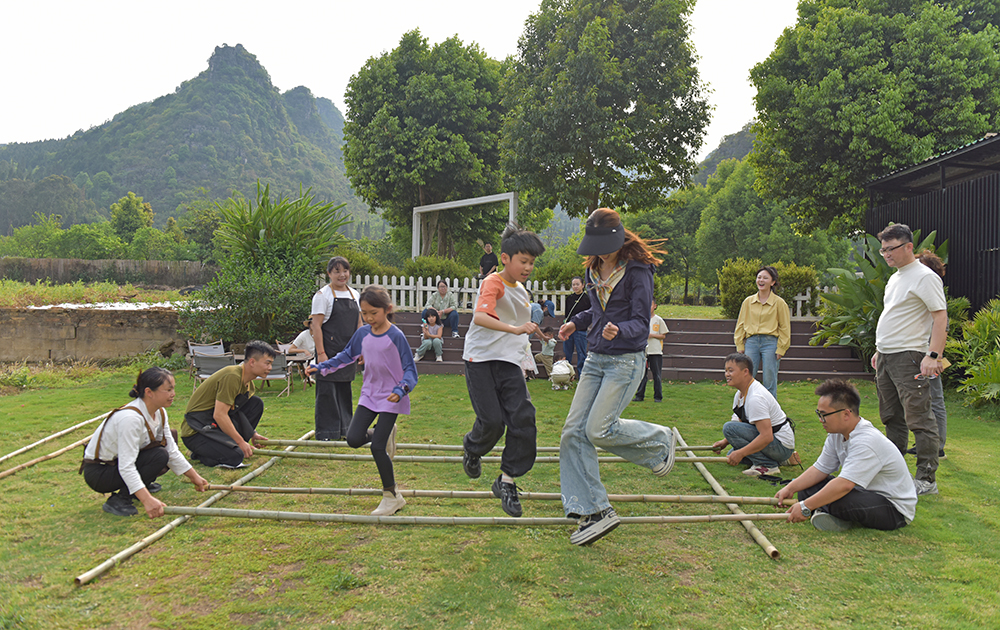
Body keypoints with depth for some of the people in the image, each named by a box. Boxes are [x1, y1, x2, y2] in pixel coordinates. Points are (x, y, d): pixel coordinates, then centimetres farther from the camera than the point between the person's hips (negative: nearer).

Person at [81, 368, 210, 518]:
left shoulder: (160, 412, -4)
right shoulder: (131, 418, -31)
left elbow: (172, 452, 3)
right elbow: (126, 467, -35)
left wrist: (194, 477, 1)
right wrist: (147, 500, -43)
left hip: (121, 462, 8)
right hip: (98, 473, -8)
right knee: (159, 456, -26)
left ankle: (144, 484, 11)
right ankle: (117, 500, -15)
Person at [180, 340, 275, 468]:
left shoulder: (248, 381, 7)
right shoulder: (232, 377, -23)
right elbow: (219, 415, -25)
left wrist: (252, 433, 12)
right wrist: (241, 441, -18)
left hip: (217, 424, 9)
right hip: (197, 430, -9)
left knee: (256, 403, 1)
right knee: (235, 457, -28)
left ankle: (232, 444, 6)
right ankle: (201, 452, 0)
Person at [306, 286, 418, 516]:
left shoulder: (396, 336, -15)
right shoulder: (362, 333, 2)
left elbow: (410, 369, -14)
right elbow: (346, 356, 18)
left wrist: (402, 389, -31)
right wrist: (321, 367, 9)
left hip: (391, 398, -6)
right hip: (369, 395, 6)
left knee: (377, 447, -10)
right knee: (354, 439, -5)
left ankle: (392, 497, 7)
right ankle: (384, 434, 27)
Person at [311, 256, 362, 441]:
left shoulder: (354, 294, 13)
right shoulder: (323, 295, -7)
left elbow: (358, 325, 18)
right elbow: (316, 326, -11)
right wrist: (321, 353, -17)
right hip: (329, 350, -6)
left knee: (345, 389, 12)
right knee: (327, 391, -4)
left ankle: (345, 429, 22)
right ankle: (325, 433, 5)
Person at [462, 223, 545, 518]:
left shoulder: (521, 290, 15)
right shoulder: (493, 284, -11)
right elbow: (480, 317, -30)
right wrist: (515, 329, -39)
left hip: (509, 362, 6)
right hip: (480, 360, -6)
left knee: (523, 417, -9)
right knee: (492, 420, -10)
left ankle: (507, 481, 4)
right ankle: (472, 450, 26)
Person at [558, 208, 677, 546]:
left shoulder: (637, 271, -10)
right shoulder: (594, 270, 11)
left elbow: (641, 323, -15)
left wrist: (619, 330, -35)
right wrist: (577, 322, 10)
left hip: (626, 360, -7)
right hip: (595, 359, 7)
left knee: (599, 429, -14)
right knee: (574, 432, -3)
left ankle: (660, 440, 15)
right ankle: (595, 510, 3)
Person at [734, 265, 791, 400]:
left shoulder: (779, 303, 2)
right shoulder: (748, 302, 10)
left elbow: (785, 328, 4)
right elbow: (740, 325, 15)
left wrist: (780, 349, -2)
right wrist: (740, 346, 8)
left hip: (770, 343, -2)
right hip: (751, 342, 3)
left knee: (769, 382, 1)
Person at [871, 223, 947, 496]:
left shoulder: (925, 277, -11)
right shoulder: (894, 278, 18)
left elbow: (941, 316, -17)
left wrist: (933, 355, -25)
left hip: (909, 357, -9)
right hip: (886, 357, 9)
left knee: (919, 419, -6)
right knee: (892, 417, 15)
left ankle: (927, 479, 0)